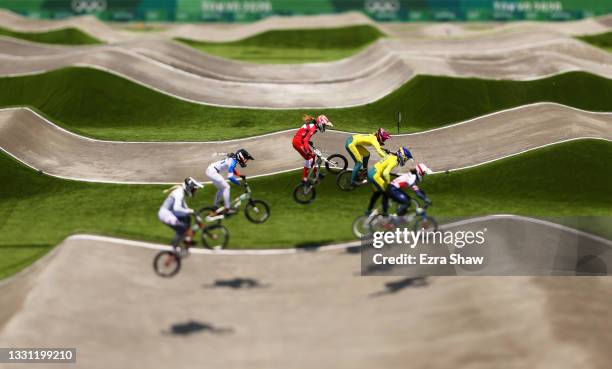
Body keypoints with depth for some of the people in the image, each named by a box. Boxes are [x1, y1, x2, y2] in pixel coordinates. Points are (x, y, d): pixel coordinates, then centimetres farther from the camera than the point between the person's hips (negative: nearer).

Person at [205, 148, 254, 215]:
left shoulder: (233, 159, 10)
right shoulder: (232, 162, -19)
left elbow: (233, 170, 30)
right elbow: (230, 177, -25)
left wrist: (240, 176, 21)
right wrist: (238, 183, -13)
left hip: (210, 170, 10)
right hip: (212, 172, -10)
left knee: (221, 188, 20)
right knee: (226, 187, -8)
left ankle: (215, 206, 28)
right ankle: (227, 208, -7)